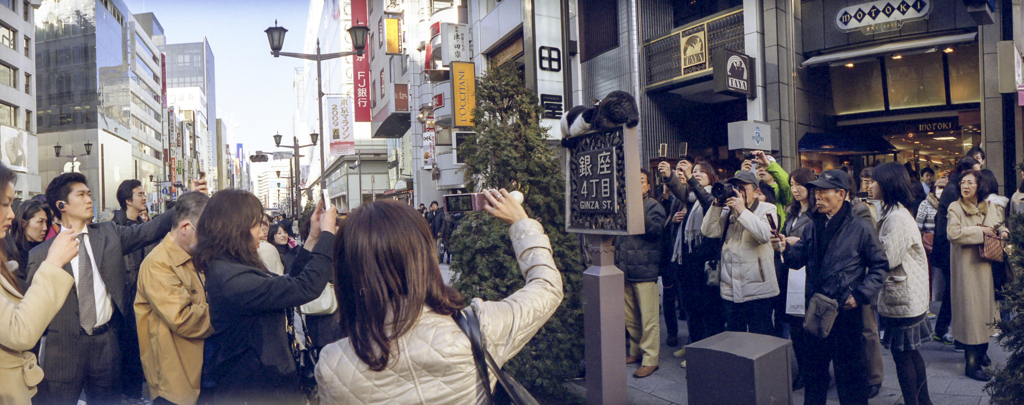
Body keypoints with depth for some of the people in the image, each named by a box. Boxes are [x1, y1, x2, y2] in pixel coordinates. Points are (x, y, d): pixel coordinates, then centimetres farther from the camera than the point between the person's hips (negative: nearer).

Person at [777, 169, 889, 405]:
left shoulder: (860, 228, -7)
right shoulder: (812, 226, 8)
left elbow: (880, 266, -5)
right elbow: (798, 260, 5)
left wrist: (860, 295, -13)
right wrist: (785, 248, -16)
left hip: (846, 311, -5)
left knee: (850, 371, 7)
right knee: (813, 368, 17)